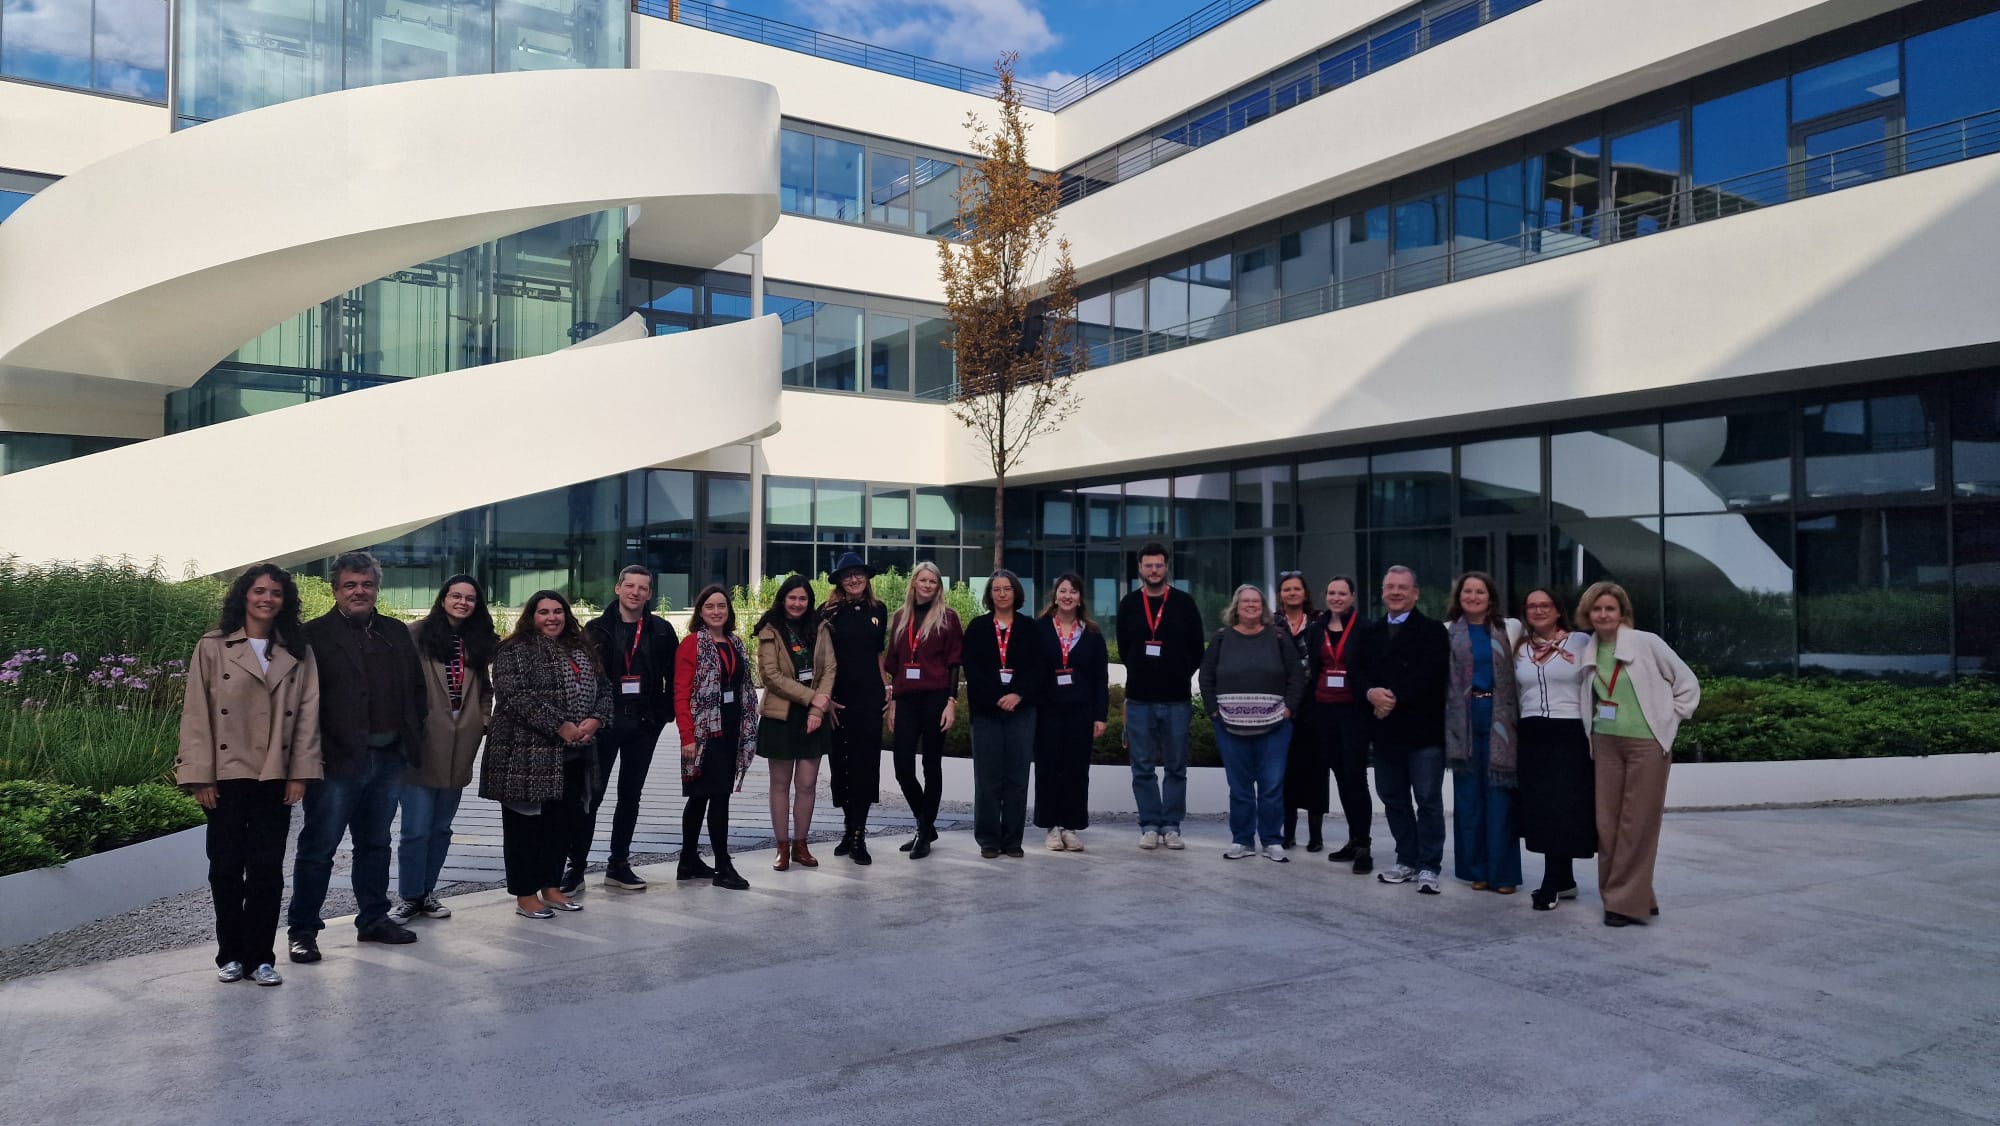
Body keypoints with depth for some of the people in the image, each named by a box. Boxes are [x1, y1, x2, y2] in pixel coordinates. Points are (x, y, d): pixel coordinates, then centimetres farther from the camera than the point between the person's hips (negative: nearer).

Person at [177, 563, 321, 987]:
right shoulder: (212, 648, 0)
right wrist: (200, 776, -7)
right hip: (227, 776, -1)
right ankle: (230, 955, 21)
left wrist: (300, 773, -4)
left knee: (268, 868, 4)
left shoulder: (299, 653, 6)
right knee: (226, 868, 7)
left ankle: (260, 956, 13)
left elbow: (308, 713, 2)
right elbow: (196, 714, -2)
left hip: (275, 777, 1)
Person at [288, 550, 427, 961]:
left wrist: (411, 735, 7)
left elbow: (416, 687, 15)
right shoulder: (315, 635, -5)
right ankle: (302, 929, 12)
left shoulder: (397, 633, 12)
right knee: (318, 847, 2)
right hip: (338, 758, -5)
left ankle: (373, 919, 27)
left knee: (375, 843, 16)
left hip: (388, 757, 5)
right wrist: (314, 750, -14)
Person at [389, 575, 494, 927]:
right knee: (416, 828, -3)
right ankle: (409, 897, 11)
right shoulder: (418, 635, -4)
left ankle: (427, 893, 25)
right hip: (422, 745, -5)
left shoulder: (479, 641, 11)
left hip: (460, 749, 5)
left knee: (441, 827, 14)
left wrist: (487, 721, 4)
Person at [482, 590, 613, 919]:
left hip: (573, 756, 7)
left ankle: (551, 887, 24)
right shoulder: (515, 651, -6)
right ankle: (525, 895, 11)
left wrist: (596, 719, -6)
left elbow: (603, 689, 14)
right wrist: (559, 726, -21)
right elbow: (515, 696, -18)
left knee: (564, 821, 12)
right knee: (527, 824, 2)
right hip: (528, 755, -7)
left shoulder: (580, 650, 16)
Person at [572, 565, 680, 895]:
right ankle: (576, 867, 7)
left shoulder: (662, 630, 4)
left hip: (644, 723, 2)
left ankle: (618, 865, 22)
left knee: (630, 795, 11)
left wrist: (665, 713, -2)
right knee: (591, 795, -1)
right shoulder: (597, 628, 0)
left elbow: (673, 675, 5)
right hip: (604, 720, -2)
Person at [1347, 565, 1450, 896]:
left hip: (1423, 730, -5)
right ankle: (1407, 860, 23)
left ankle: (1428, 866, 4)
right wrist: (1372, 693, -16)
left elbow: (1431, 673, -15)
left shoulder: (1433, 631, -2)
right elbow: (1354, 672, 5)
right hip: (1384, 729, 5)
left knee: (1428, 800, -2)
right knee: (1393, 799, 12)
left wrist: (1395, 697, -18)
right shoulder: (1367, 633, 14)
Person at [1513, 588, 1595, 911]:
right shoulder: (1520, 649, 11)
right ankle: (1564, 880, 15)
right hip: (1533, 736, 4)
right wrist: (1515, 730, 10)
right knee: (1541, 808, 4)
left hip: (1570, 735, -4)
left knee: (1563, 808, -4)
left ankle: (1552, 884, 1)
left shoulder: (1581, 643, 0)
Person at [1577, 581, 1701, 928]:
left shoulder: (1646, 642, -5)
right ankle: (1618, 894, 16)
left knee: (1637, 824, -3)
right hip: (1606, 744, 5)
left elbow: (1687, 683, 0)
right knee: (1607, 822, 4)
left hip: (1648, 743, -4)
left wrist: (1669, 720, -2)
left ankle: (1627, 902, 4)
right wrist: (1594, 726, 8)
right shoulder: (1588, 652, 8)